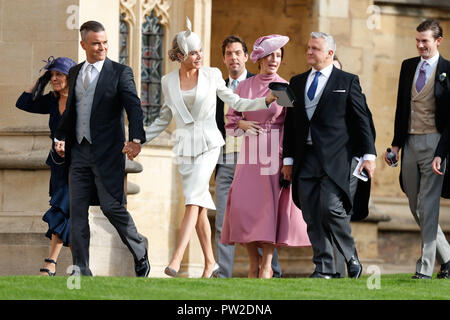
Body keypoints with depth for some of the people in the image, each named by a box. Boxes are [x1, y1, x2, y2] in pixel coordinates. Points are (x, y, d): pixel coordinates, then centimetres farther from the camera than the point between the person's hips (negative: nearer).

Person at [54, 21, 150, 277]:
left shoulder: (120, 72, -3)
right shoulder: (75, 73, 14)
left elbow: (134, 107, -13)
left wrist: (137, 138, -29)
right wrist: (61, 137, 9)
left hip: (107, 152, -5)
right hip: (79, 152, 5)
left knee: (112, 206, -8)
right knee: (77, 211, 3)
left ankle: (140, 253, 15)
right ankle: (81, 270, 7)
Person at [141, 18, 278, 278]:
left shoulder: (212, 76, 1)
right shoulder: (169, 82, 6)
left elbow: (235, 102, 7)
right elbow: (164, 120, 15)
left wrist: (267, 101, -6)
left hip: (208, 144, -3)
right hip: (185, 147, 3)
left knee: (193, 200, -18)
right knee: (199, 206, 5)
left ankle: (176, 261, -27)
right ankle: (210, 263, 14)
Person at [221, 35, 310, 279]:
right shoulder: (244, 87, 9)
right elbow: (231, 120, 16)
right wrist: (244, 126, -5)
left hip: (276, 152, -2)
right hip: (251, 153, 2)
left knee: (272, 205, -6)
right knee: (243, 204, -7)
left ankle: (267, 265, 0)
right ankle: (254, 264, 6)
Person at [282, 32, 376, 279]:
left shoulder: (347, 82, 5)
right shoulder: (297, 83, 17)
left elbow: (362, 120, 3)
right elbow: (290, 122, 17)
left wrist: (368, 155, -3)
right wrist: (288, 158, 12)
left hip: (334, 158, -5)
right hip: (305, 160, 5)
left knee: (331, 208, -16)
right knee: (312, 216, 0)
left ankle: (351, 257, 4)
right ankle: (324, 268, 5)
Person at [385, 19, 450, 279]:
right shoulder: (408, 66, 11)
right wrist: (396, 143, 11)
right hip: (410, 142, 6)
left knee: (428, 206, -8)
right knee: (416, 207, 10)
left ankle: (425, 267, -6)